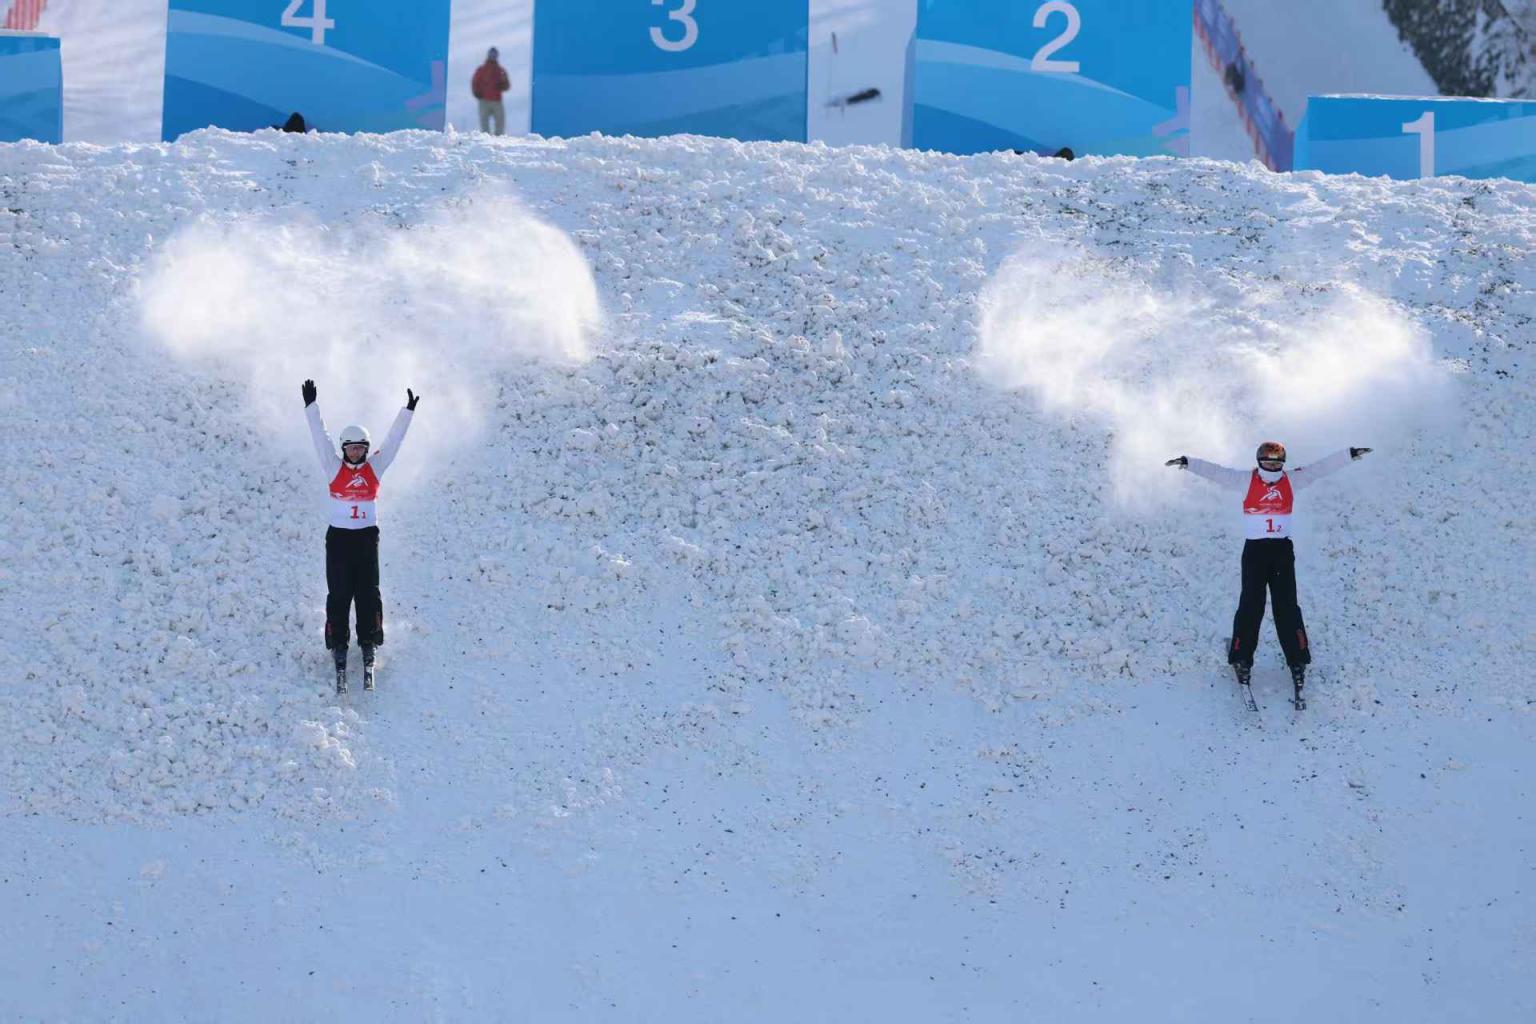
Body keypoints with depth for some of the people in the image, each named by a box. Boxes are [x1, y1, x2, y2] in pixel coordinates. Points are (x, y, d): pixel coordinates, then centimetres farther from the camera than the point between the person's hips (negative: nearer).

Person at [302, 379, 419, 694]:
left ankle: (369, 641, 3)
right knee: (339, 593, -2)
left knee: (367, 591, -1)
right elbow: (320, 437, -2)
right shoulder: (334, 468, 2)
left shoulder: (374, 467, 5)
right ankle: (338, 644, 2)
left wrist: (408, 412, 0)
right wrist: (311, 406, -8)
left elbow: (394, 440, 5)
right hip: (338, 537, -1)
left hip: (367, 537, 1)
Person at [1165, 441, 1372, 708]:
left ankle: (1298, 661, 2)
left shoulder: (1292, 480, 8)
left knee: (1287, 607, -1)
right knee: (1251, 606, -4)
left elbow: (1320, 468, 12)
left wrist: (1349, 454, 14)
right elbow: (1217, 472, -3)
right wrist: (1188, 463, -13)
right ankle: (1242, 660, 4)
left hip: (1282, 550, 1)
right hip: (1254, 549, -1)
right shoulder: (1245, 480, 2)